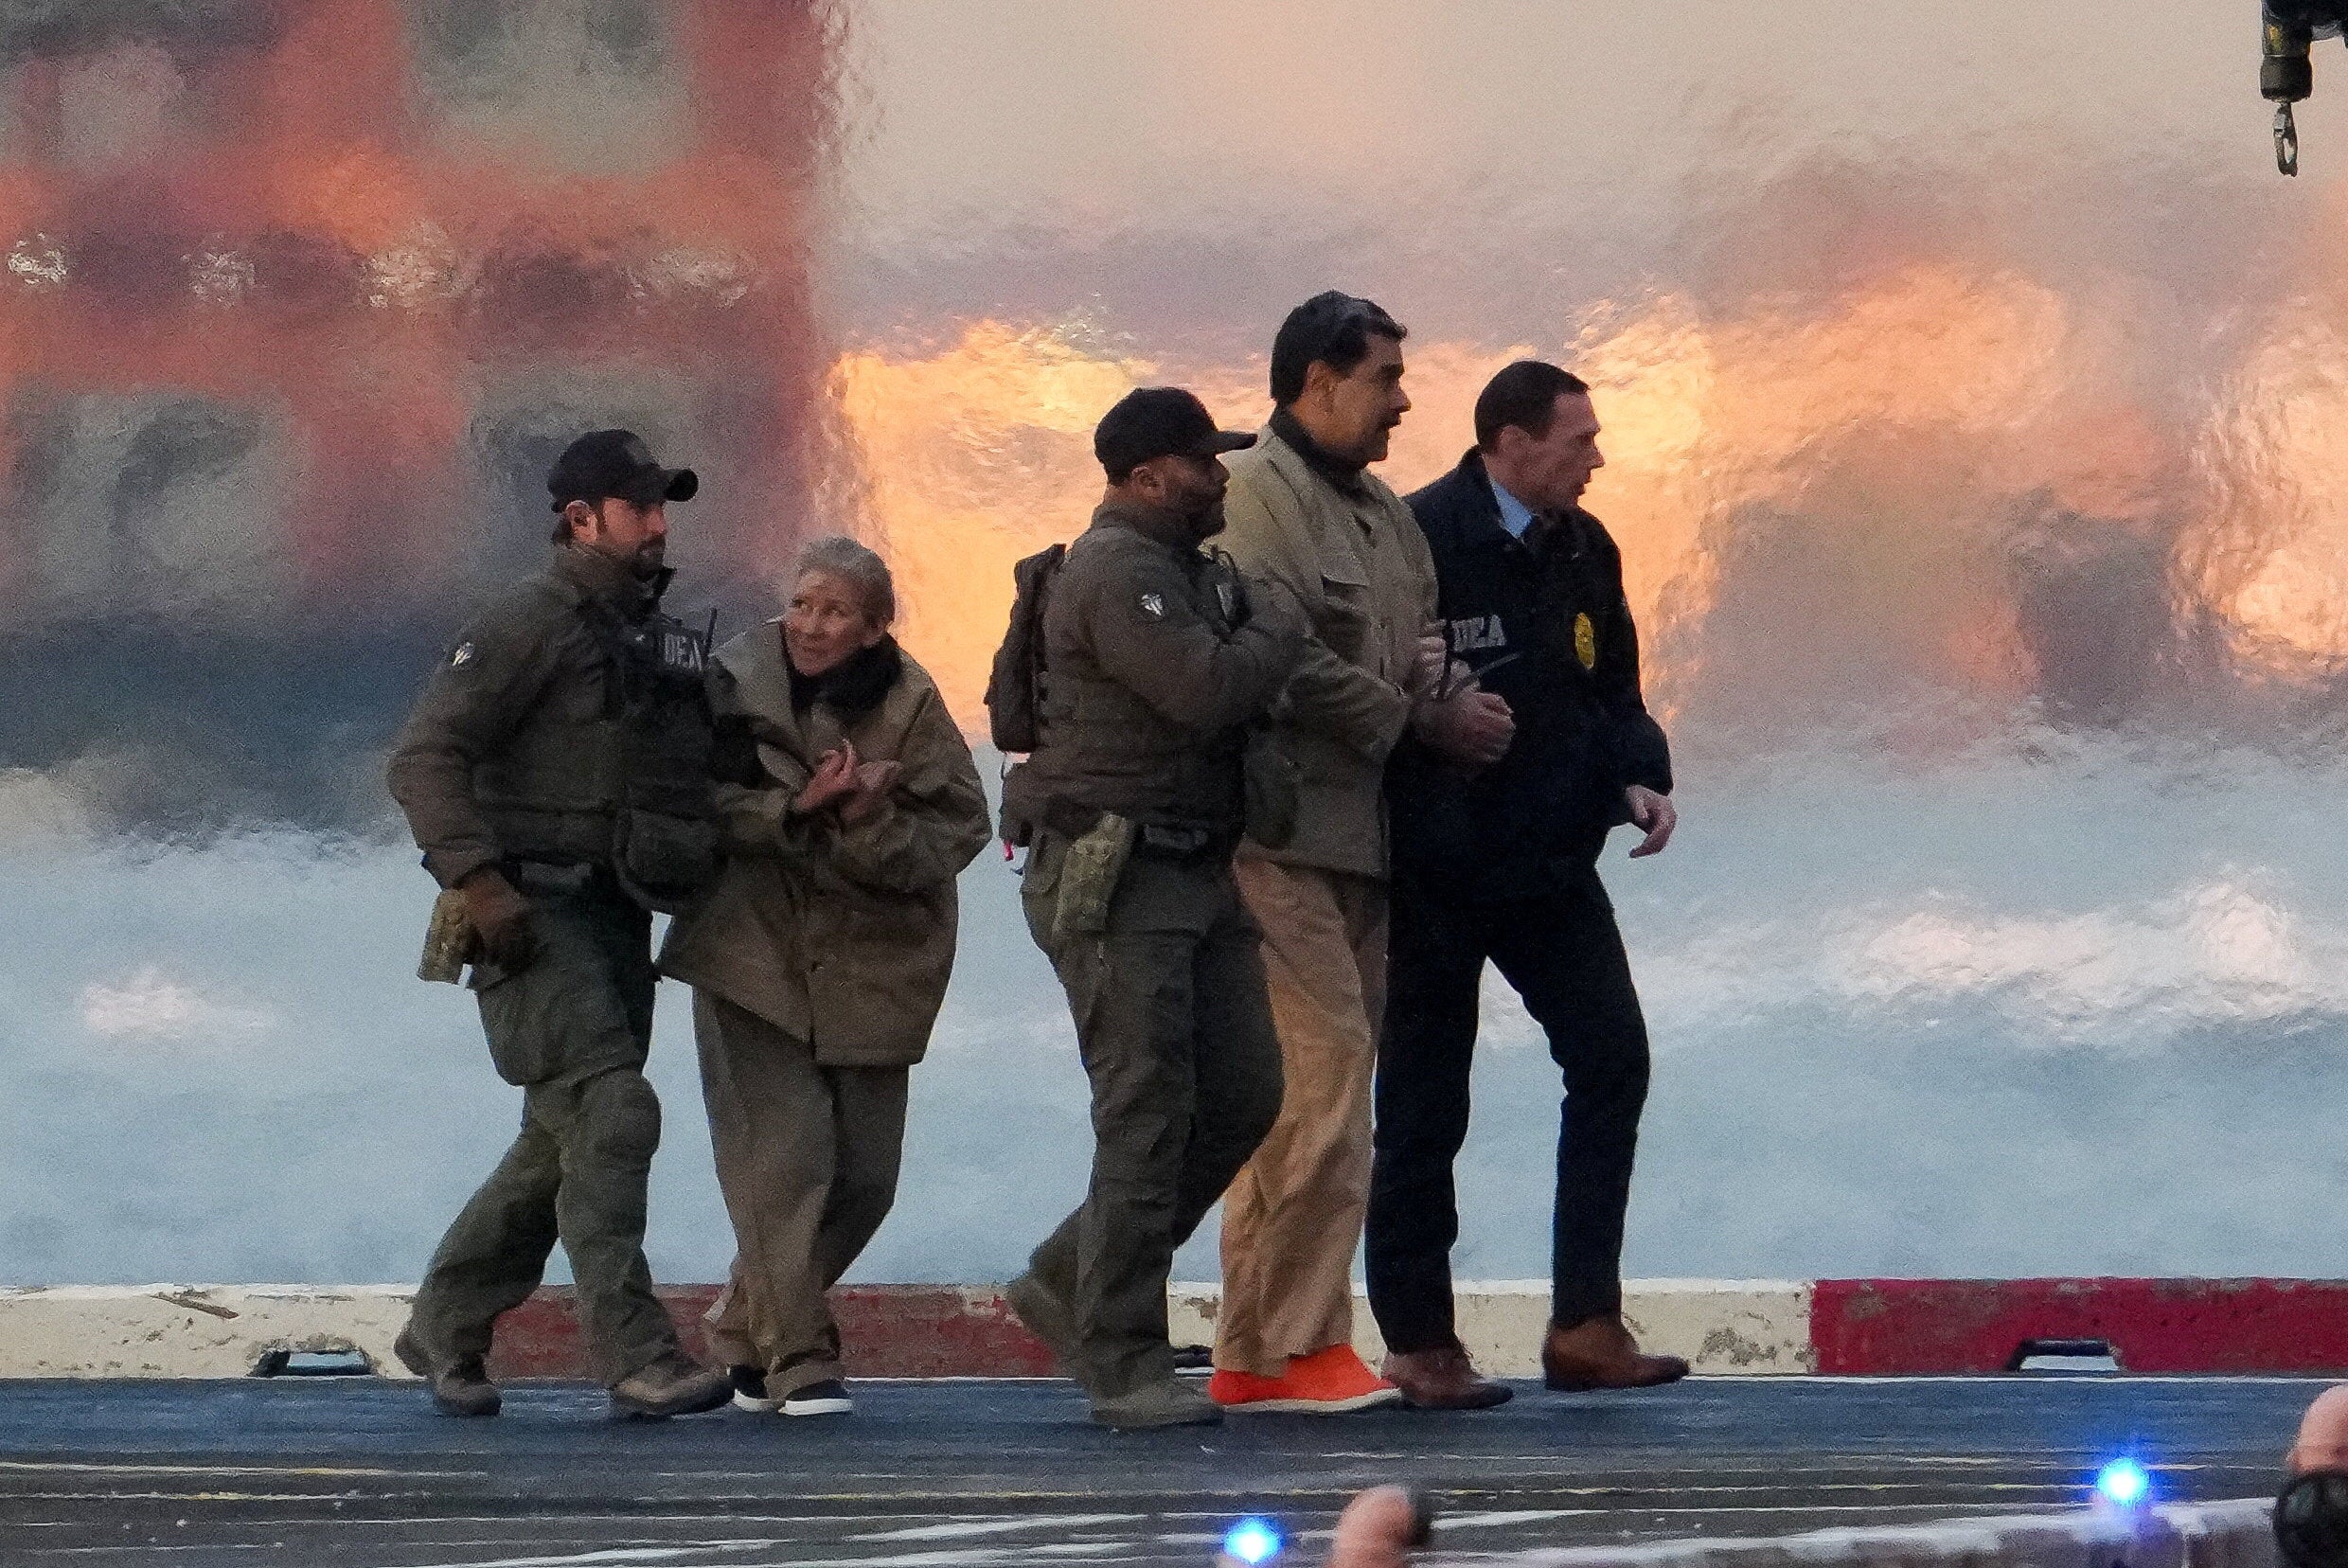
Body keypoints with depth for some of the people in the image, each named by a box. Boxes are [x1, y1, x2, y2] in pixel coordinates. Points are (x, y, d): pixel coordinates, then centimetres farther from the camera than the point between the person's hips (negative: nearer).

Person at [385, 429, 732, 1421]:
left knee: (561, 1144, 10)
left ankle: (444, 1331, 23)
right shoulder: (532, 623, -8)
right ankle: (635, 1356, -21)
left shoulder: (658, 638, 17)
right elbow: (425, 756, -14)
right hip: (534, 917, -8)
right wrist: (477, 881, -21)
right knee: (611, 1115, -17)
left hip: (616, 919, 8)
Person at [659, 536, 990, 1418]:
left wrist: (871, 822, -23)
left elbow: (959, 831, -6)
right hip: (754, 952, -2)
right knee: (782, 1146, -14)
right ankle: (795, 1355, -8)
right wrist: (795, 807, -18)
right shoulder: (737, 681, -4)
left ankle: (747, 1321, 26)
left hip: (870, 963, 2)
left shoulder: (910, 705, -3)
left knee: (864, 1171, 5)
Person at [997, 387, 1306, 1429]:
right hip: (1116, 879, -10)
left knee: (1242, 1095, 8)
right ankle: (1123, 1365, -4)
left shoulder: (1186, 569, 18)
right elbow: (1209, 692, -25)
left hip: (1198, 872, 10)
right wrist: (1278, 628, -8)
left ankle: (1069, 1285, 19)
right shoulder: (1117, 573, -15)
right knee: (1147, 1117, -9)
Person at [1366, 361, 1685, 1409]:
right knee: (1424, 1106, 2)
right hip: (1433, 876, -6)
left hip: (1551, 863, 7)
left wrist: (1638, 780, 1)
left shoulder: (1585, 553, 8)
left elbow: (1612, 693, 17)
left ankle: (1585, 1327, 3)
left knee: (1611, 1059, -2)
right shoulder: (1418, 541, -15)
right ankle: (1418, 1343, 11)